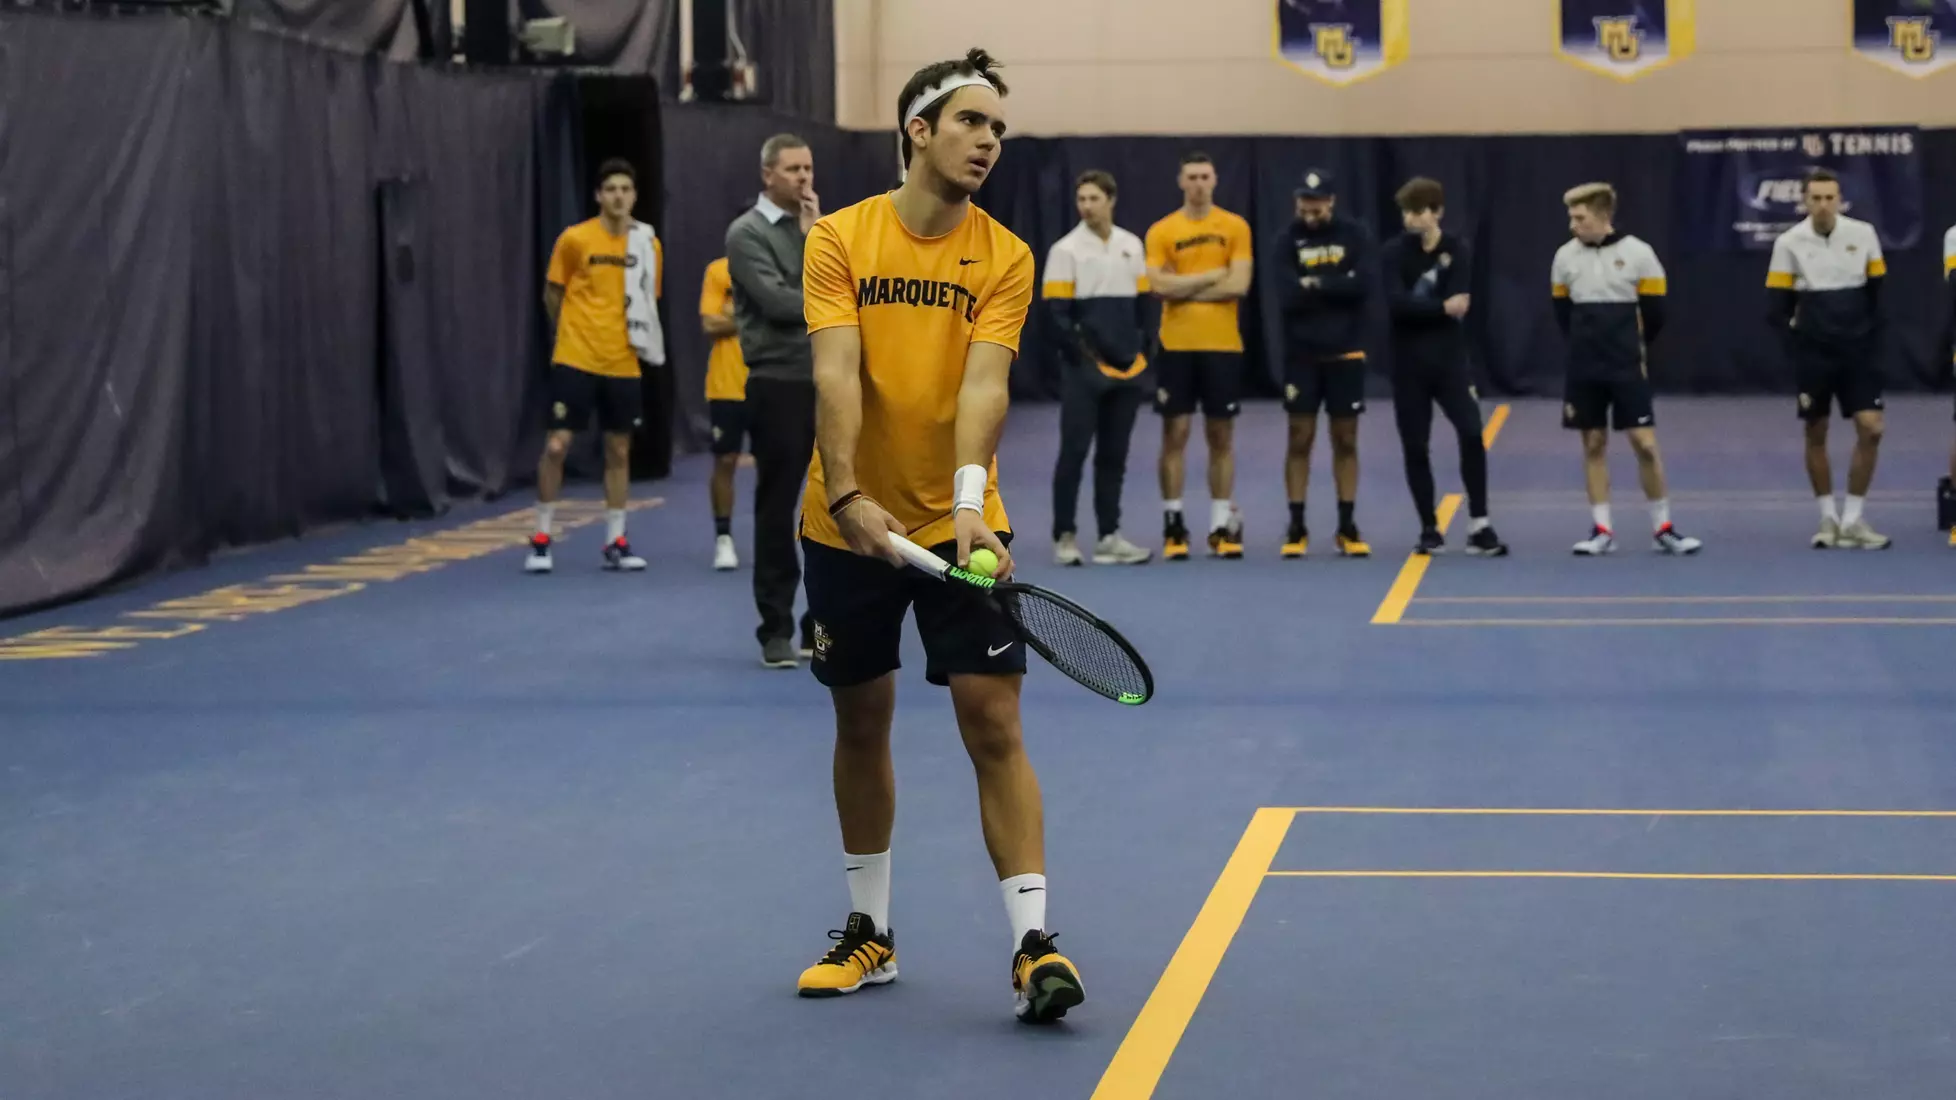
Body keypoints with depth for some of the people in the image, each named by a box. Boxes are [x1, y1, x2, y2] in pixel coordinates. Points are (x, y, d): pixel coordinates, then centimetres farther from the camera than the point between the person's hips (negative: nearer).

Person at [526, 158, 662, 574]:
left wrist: (638, 338, 5)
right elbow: (552, 294, 4)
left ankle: (615, 543, 16)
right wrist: (573, 333, 9)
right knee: (557, 444, -6)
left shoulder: (649, 244, 2)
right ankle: (541, 540, 6)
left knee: (619, 450, 7)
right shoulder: (574, 239, -7)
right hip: (575, 360, -3)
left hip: (623, 364, 3)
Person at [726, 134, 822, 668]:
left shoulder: (818, 225, 14)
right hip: (779, 384, -6)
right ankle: (777, 630, 8)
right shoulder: (747, 233, -5)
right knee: (777, 508, 1)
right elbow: (779, 302, -16)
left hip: (830, 382, 6)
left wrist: (816, 237, -6)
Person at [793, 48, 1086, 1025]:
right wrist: (849, 494, -29)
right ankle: (870, 932, 27)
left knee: (994, 726, -8)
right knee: (862, 725, 12)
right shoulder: (840, 239, -4)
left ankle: (1033, 947, -5)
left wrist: (968, 503, -31)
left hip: (958, 523, -1)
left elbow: (983, 385, -16)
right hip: (850, 524, 1)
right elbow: (835, 375, -16)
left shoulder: (1004, 257, -3)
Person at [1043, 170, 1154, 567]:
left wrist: (1142, 349, 9)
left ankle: (1109, 537, 13)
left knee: (1113, 455, 8)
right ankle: (1065, 536, 3)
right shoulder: (1066, 249, -4)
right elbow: (1057, 313, -7)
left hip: (1126, 367, 5)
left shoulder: (1132, 246, 10)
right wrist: (1080, 354, -16)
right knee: (1074, 451, -4)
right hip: (1083, 369, -4)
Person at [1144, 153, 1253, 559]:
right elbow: (1159, 286, -10)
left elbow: (1239, 285, -8)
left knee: (1221, 435, 5)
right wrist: (1213, 274, -9)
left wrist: (1185, 289, -9)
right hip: (1176, 346, 0)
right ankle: (1173, 525, 5)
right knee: (1175, 433, 0)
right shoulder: (1161, 231, 2)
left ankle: (1222, 525, 10)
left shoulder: (1235, 227, 2)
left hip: (1223, 345, 0)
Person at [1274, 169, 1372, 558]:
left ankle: (1347, 527, 12)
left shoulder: (1352, 236, 1)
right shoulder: (1289, 238, -1)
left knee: (1346, 440, 5)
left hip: (1345, 353, 1)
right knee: (1300, 439, 0)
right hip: (1302, 354, -1)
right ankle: (1297, 527, 6)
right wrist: (1336, 287, -14)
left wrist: (1316, 284, -15)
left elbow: (1363, 284, -13)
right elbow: (1288, 295, -13)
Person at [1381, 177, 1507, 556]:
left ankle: (1478, 525, -7)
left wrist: (1420, 305, -13)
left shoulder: (1457, 250, -1)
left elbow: (1460, 304, -13)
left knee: (1471, 433, -13)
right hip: (1409, 363, 0)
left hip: (1449, 358, 0)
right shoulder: (1394, 252, -2)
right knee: (1415, 448, 3)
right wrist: (1441, 306, -18)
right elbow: (1396, 304, -17)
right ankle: (1430, 528, 14)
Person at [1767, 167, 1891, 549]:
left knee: (1870, 429, -8)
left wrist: (1872, 341, 0)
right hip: (1814, 355, -1)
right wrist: (1799, 345, -8)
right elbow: (1776, 309, -1)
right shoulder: (1789, 243, -4)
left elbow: (1880, 294, 6)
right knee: (1816, 435, 5)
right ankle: (1829, 518, 20)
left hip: (1858, 350, 1)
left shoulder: (1863, 234, -1)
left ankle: (1852, 520, 2)